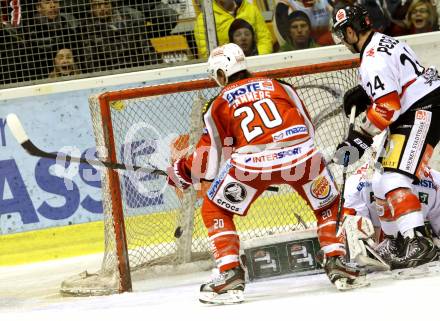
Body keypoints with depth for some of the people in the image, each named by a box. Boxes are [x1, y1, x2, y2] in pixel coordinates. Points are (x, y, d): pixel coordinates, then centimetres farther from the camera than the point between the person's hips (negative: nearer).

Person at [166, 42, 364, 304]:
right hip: (301, 155, 3)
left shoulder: (220, 104, 16)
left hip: (252, 162, -2)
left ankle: (231, 275, 6)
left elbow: (212, 157, 15)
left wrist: (184, 171, 32)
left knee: (214, 211, 17)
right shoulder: (280, 86, 23)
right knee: (329, 204, 28)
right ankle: (337, 264, 17)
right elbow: (308, 128, 25)